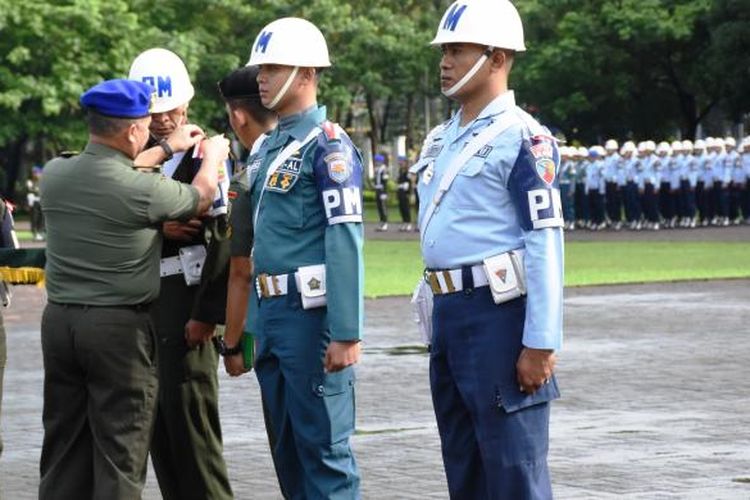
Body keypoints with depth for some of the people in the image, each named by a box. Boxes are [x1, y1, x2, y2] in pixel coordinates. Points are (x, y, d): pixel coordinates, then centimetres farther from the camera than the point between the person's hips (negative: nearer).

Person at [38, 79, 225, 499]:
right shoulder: (141, 190, -16)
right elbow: (201, 198, 4)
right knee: (119, 452, 0)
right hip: (120, 325, -6)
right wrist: (213, 156, 25)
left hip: (60, 320, 6)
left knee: (64, 446, 12)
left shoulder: (54, 175, 0)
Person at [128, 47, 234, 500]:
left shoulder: (207, 155, -6)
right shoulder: (138, 158, 13)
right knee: (158, 422, 9)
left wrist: (207, 314, -16)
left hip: (185, 305, -7)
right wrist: (156, 228, -11)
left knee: (191, 416, -8)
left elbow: (225, 241, -13)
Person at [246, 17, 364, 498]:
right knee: (286, 447, 13)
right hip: (270, 314, 9)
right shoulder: (267, 147, 16)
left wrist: (346, 333, -22)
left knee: (325, 448, -5)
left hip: (310, 314, -9)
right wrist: (253, 325, 17)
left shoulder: (327, 144, -11)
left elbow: (345, 242, -17)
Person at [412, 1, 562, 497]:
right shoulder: (441, 140, 15)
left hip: (499, 313, -9)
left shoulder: (522, 138, -11)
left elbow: (545, 244, -16)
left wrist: (541, 344, -20)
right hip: (448, 312, 9)